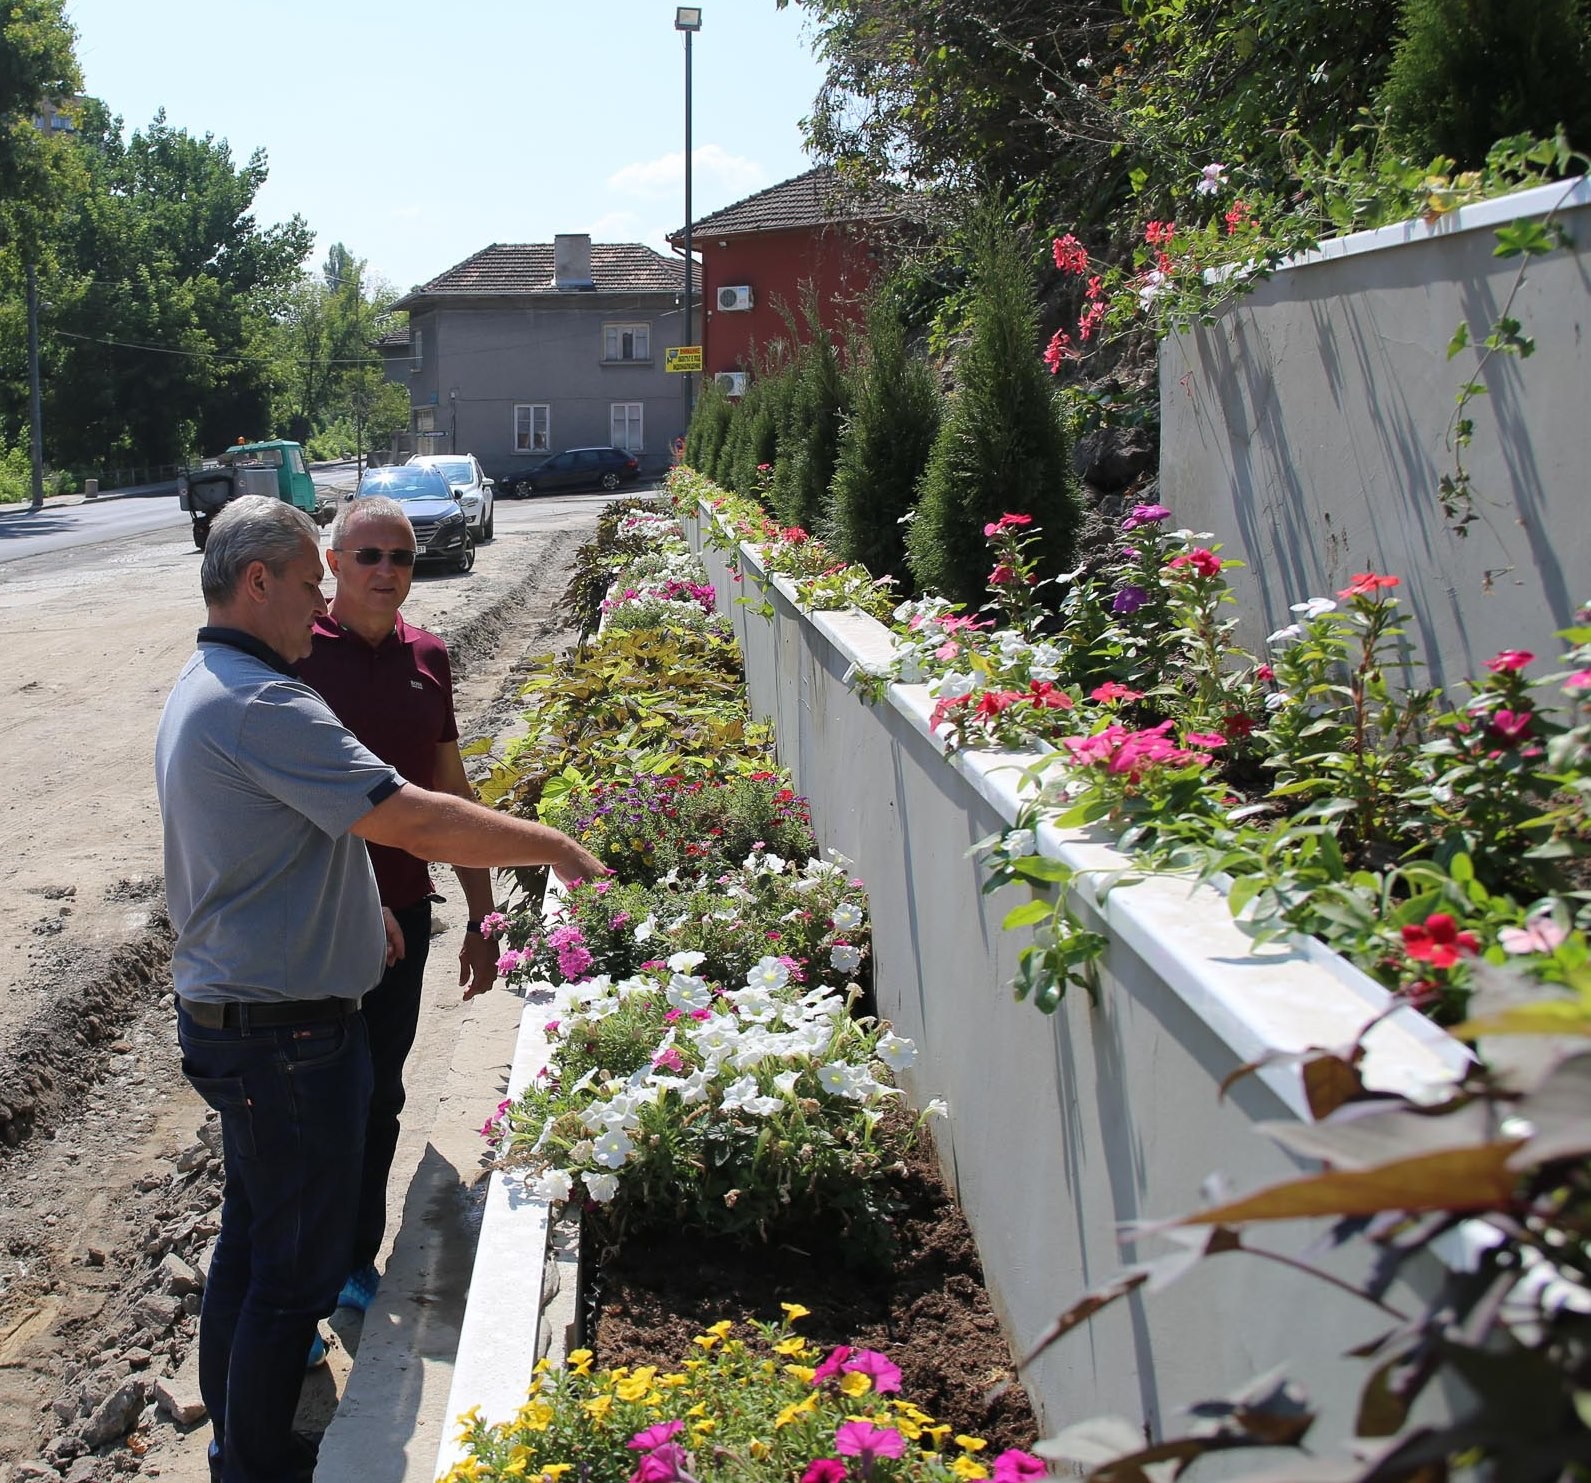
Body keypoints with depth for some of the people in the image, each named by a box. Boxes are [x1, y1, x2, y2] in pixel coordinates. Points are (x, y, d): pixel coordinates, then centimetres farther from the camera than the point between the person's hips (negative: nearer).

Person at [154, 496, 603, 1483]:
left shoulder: (203, 691, 10)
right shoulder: (259, 705, -24)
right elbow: (414, 819, -29)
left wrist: (354, 907, 20)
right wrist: (554, 845, -19)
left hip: (229, 1012, 11)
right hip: (283, 1031, -11)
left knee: (253, 1229, 24)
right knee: (301, 1260, 4)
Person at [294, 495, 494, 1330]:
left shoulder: (427, 658, 4)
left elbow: (450, 792, 11)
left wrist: (480, 919, 11)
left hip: (402, 914, 5)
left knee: (378, 1101, 16)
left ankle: (358, 1267, 34)